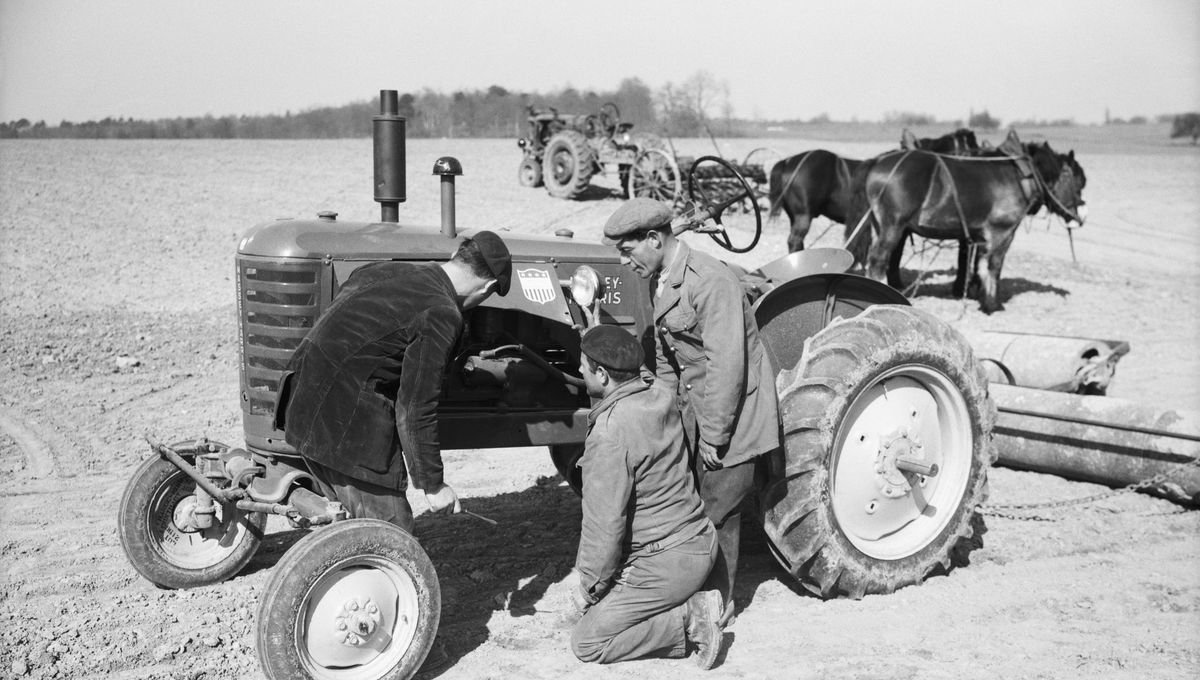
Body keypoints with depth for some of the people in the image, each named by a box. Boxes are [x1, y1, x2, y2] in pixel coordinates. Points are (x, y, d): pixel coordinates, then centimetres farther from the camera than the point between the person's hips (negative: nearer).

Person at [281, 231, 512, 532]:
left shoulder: (382, 270, 13)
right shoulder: (440, 314, -14)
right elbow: (415, 408, -15)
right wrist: (432, 484, -6)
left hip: (304, 407, 9)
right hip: (348, 421, -9)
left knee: (353, 518, 22)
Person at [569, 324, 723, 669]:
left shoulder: (608, 433, -23)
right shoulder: (660, 398, 2)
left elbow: (604, 521, -21)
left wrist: (589, 583, -7)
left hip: (668, 563, -9)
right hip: (699, 543, 9)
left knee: (586, 642, 1)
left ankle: (687, 622, -7)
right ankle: (688, 606, 8)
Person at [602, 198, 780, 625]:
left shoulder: (710, 281, -21)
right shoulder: (659, 284, 8)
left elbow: (726, 365, -24)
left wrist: (713, 436, -21)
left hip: (730, 415, -8)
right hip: (694, 412, 8)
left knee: (716, 513, 0)